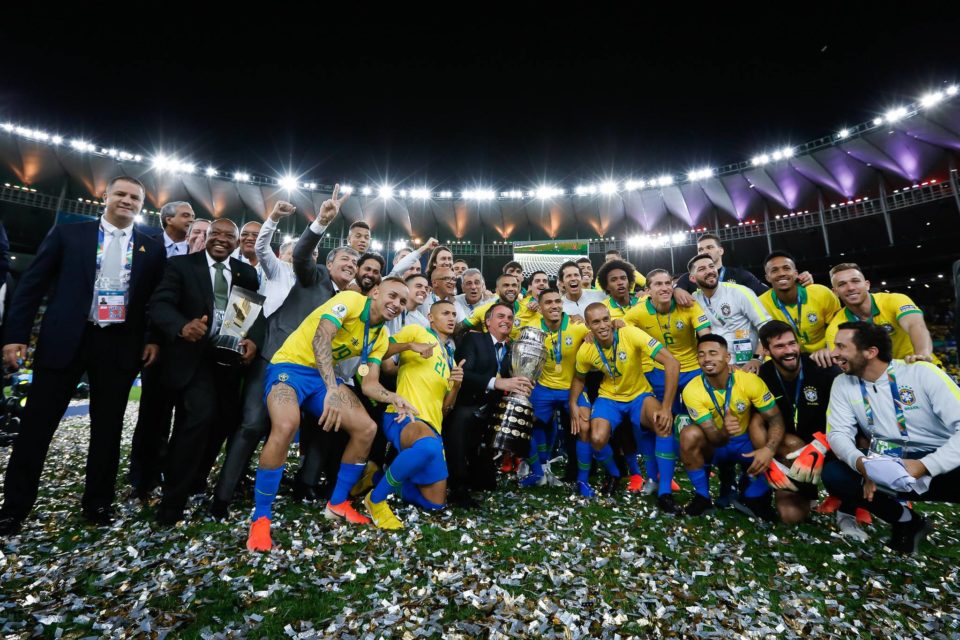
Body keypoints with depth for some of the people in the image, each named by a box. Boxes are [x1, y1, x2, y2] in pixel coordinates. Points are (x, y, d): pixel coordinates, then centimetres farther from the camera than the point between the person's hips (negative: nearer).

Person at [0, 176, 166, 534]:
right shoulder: (68, 233, 6)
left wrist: (155, 339, -2)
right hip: (64, 340, 0)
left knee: (108, 427, 9)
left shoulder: (152, 249, 8)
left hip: (119, 346, 1)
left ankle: (98, 502, 22)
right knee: (37, 423, 6)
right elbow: (32, 284, 4)